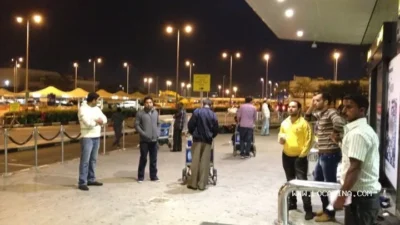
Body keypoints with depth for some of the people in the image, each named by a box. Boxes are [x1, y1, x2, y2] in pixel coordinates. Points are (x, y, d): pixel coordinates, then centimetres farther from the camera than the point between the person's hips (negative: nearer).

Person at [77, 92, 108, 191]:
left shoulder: (97, 109, 14)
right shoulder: (83, 109, -11)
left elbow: (105, 119, 8)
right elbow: (88, 122, -22)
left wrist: (100, 121, -14)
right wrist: (98, 121, -5)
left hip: (97, 137, 8)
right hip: (87, 137, -8)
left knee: (93, 160, 13)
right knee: (85, 160, -6)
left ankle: (91, 179, 22)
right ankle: (82, 182, -1)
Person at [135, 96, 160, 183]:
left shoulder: (155, 112, 9)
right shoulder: (140, 113, -6)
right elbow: (136, 125, -8)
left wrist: (157, 133, 3)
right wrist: (143, 134, -16)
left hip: (154, 140, 4)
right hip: (144, 140, -4)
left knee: (153, 159, 9)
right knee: (143, 159, 2)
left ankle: (153, 176, 20)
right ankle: (140, 176, 14)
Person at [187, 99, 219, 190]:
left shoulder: (197, 112, -3)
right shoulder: (213, 115, 4)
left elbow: (190, 125, -5)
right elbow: (216, 129, 6)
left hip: (197, 139, -1)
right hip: (208, 140, 1)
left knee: (195, 161, 3)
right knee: (205, 162, 3)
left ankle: (193, 183, 6)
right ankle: (202, 184, 4)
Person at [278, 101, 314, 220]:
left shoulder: (304, 123, -12)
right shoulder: (284, 123, 6)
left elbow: (309, 140, -12)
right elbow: (280, 136, 17)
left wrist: (303, 153, -15)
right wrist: (281, 139, -6)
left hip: (299, 157, -6)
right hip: (286, 156, 6)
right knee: (290, 180, 17)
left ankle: (308, 209, -3)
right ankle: (292, 202, 33)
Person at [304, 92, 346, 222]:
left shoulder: (331, 112, -16)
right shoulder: (320, 114, 12)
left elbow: (340, 123, -35)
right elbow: (307, 118, 24)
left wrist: (335, 135, -19)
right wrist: (312, 106, 9)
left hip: (330, 154, -10)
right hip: (322, 154, 10)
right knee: (318, 180, 20)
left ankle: (330, 213, 14)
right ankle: (325, 208, 33)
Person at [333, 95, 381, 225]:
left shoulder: (357, 133, -19)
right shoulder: (366, 130, 14)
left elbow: (354, 168, -24)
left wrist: (341, 196, -22)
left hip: (360, 194, -10)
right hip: (369, 192, 10)